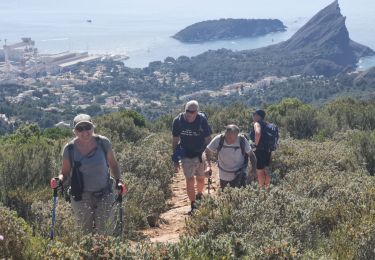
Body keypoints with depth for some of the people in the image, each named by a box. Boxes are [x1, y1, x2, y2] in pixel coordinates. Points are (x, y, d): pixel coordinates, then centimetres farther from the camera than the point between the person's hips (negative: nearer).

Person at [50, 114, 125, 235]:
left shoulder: (103, 143, -7)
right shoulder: (70, 149, -8)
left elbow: (113, 164, 7)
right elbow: (65, 172, 3)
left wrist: (118, 181, -5)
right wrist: (59, 179, -18)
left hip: (105, 195, 0)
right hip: (81, 197, 0)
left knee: (105, 233, 4)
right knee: (85, 234, 5)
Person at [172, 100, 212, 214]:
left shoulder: (202, 119, -16)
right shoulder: (178, 121, -12)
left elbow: (208, 139, -8)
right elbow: (175, 141, -1)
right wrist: (175, 159, 1)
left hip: (200, 154, 0)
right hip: (186, 156, 0)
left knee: (200, 179, 12)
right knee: (190, 180, -8)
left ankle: (199, 196, 40)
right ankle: (193, 205, 2)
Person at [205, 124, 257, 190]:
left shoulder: (242, 140, -22)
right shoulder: (218, 140, -22)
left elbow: (251, 155, -9)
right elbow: (208, 152, -9)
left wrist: (253, 171, -17)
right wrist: (209, 165, -23)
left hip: (239, 175, -2)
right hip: (223, 174, 2)